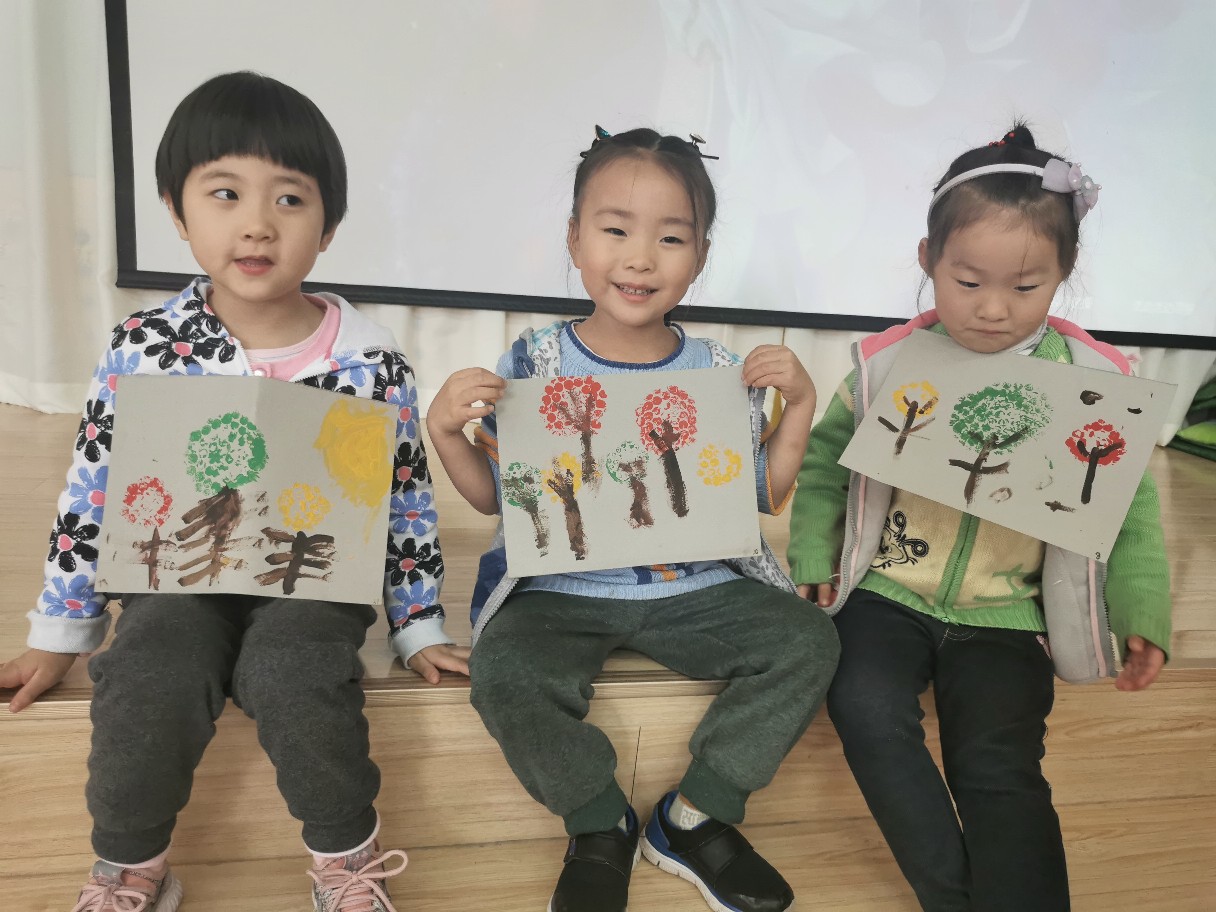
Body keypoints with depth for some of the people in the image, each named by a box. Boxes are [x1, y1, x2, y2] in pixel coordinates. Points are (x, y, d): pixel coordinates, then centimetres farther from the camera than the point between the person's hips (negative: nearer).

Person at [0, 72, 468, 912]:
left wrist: (421, 627, 2)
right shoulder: (142, 347, -5)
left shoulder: (371, 361, -8)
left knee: (295, 681, -30)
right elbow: (95, 493, 5)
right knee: (146, 685, -26)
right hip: (183, 575, 2)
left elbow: (408, 500, 1)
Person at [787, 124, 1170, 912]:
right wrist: (814, 557, 2)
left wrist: (1143, 617, -2)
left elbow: (1130, 511, 6)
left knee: (999, 765, -16)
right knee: (865, 708, -22)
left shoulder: (1094, 383, -4)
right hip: (886, 589, 1)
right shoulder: (888, 365, -4)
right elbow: (825, 458, 9)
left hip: (1007, 614, 0)